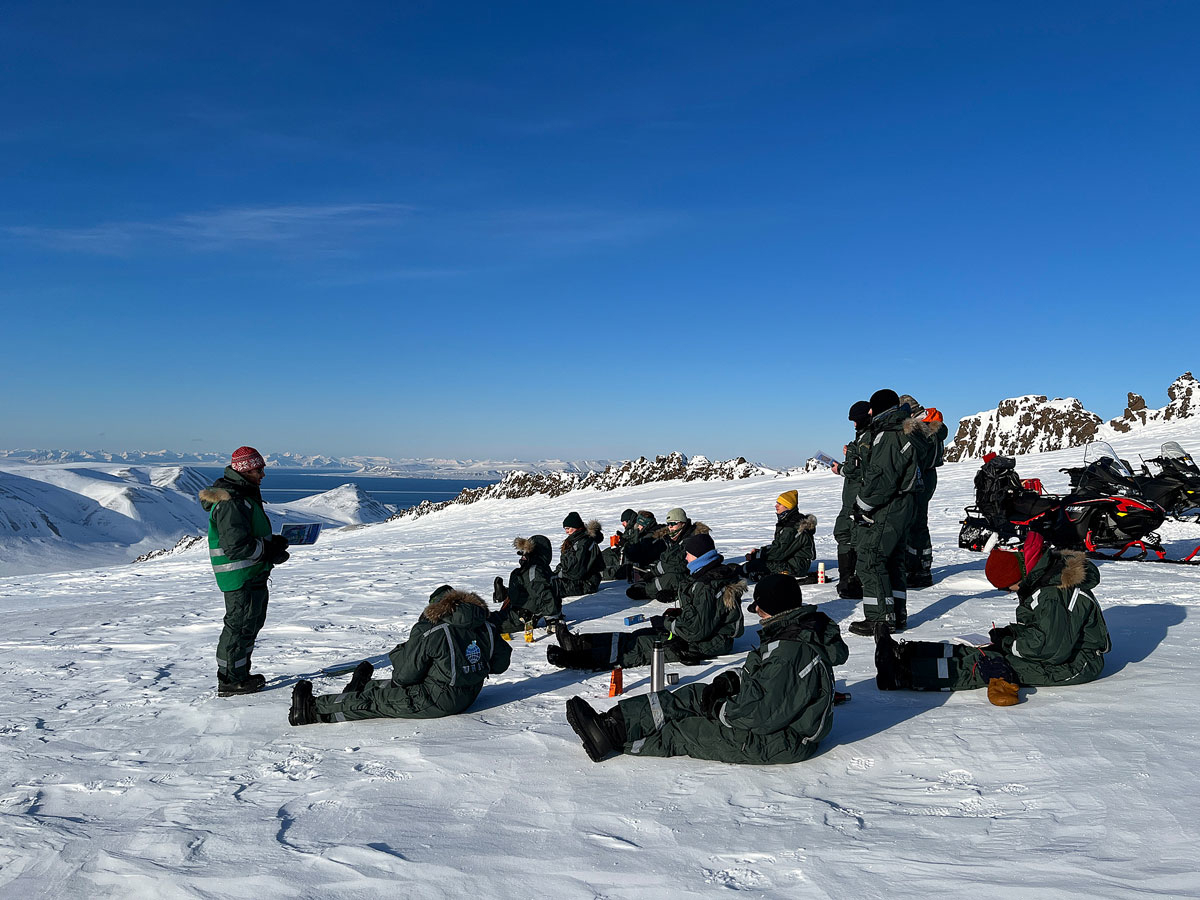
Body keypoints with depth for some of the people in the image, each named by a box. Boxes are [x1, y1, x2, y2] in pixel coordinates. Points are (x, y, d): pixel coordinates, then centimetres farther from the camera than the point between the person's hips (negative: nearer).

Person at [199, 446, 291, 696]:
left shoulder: (244, 494, 14)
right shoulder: (230, 502, -20)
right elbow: (237, 545, -26)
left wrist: (273, 542, 7)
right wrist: (269, 552, -17)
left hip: (253, 574, 11)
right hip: (240, 576, -11)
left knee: (253, 621, 18)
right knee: (240, 624, -2)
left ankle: (239, 674, 30)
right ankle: (230, 681, 9)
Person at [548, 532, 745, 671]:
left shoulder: (706, 586, -27)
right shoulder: (721, 573, 7)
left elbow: (698, 629, -29)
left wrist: (668, 623, -15)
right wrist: (680, 613, 7)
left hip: (702, 645, -10)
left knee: (638, 646, -10)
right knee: (639, 635, 7)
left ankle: (580, 659, -8)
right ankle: (581, 643, 8)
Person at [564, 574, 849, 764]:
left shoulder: (792, 653, -30)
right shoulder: (799, 629, 4)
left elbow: (766, 715, -31)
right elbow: (764, 674, 18)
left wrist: (719, 709, -17)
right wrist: (732, 679, 3)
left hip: (778, 741, -10)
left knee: (682, 732, -5)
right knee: (694, 696, 2)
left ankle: (614, 737, 7)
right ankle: (614, 723, 1)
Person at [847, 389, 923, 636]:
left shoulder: (888, 437, -18)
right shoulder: (901, 435, 16)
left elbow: (880, 478, -23)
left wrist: (862, 506, -14)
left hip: (884, 512, -11)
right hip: (900, 509, 11)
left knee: (870, 561, -6)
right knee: (892, 561, 16)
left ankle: (880, 618, -4)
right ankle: (897, 615, 21)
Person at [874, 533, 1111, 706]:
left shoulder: (1056, 594, -27)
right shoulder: (1043, 578, 6)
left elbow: (1053, 649, -29)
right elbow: (1041, 628, 18)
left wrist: (1009, 643, -17)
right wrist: (1009, 634, 1)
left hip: (1075, 663, -10)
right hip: (1060, 647, 10)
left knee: (990, 664, -21)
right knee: (981, 652, -2)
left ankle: (903, 675, -28)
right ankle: (906, 654, -7)